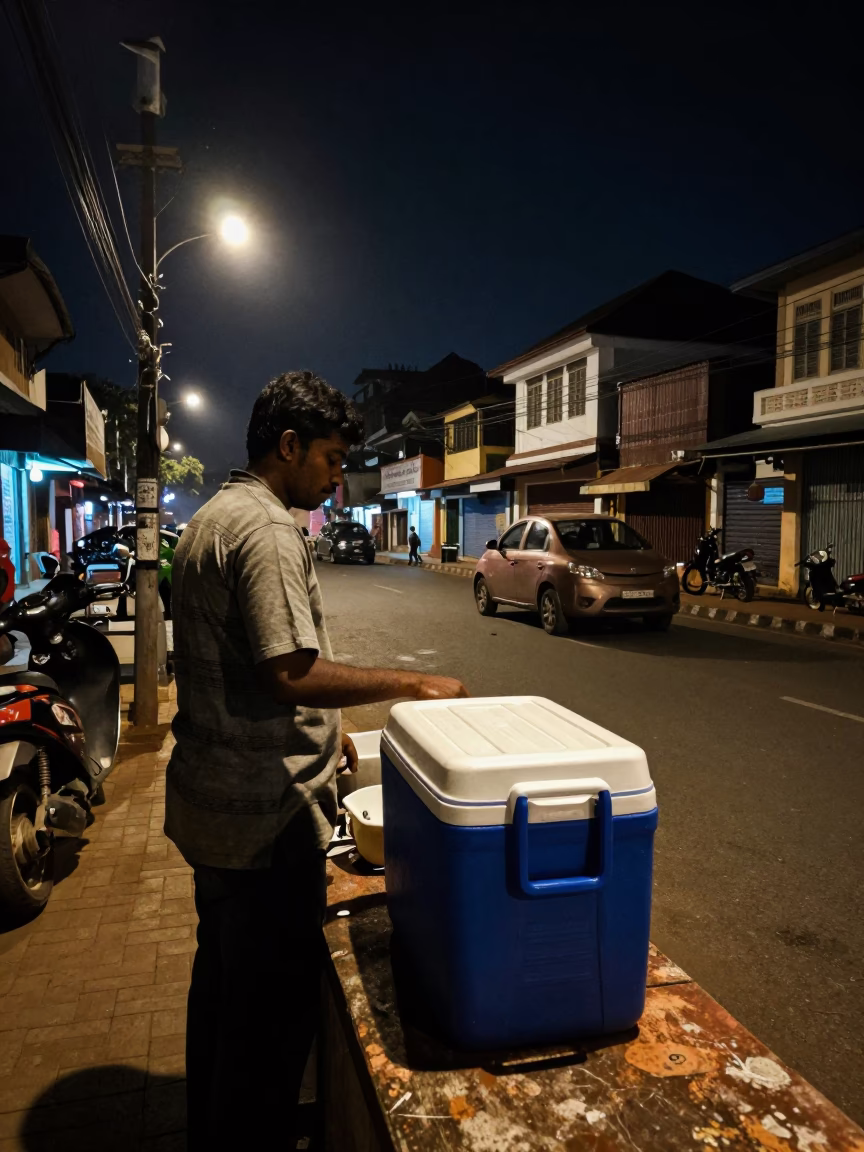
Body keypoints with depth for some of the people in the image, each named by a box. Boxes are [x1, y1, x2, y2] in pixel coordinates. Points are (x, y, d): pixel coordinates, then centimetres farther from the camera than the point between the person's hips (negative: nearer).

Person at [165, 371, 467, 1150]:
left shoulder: (211, 521, 13)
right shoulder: (266, 530, -20)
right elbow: (292, 672, -27)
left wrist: (319, 728, 17)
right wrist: (412, 683, -18)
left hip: (210, 800, 11)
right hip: (265, 813, -11)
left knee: (222, 978, 25)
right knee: (274, 999, 7)